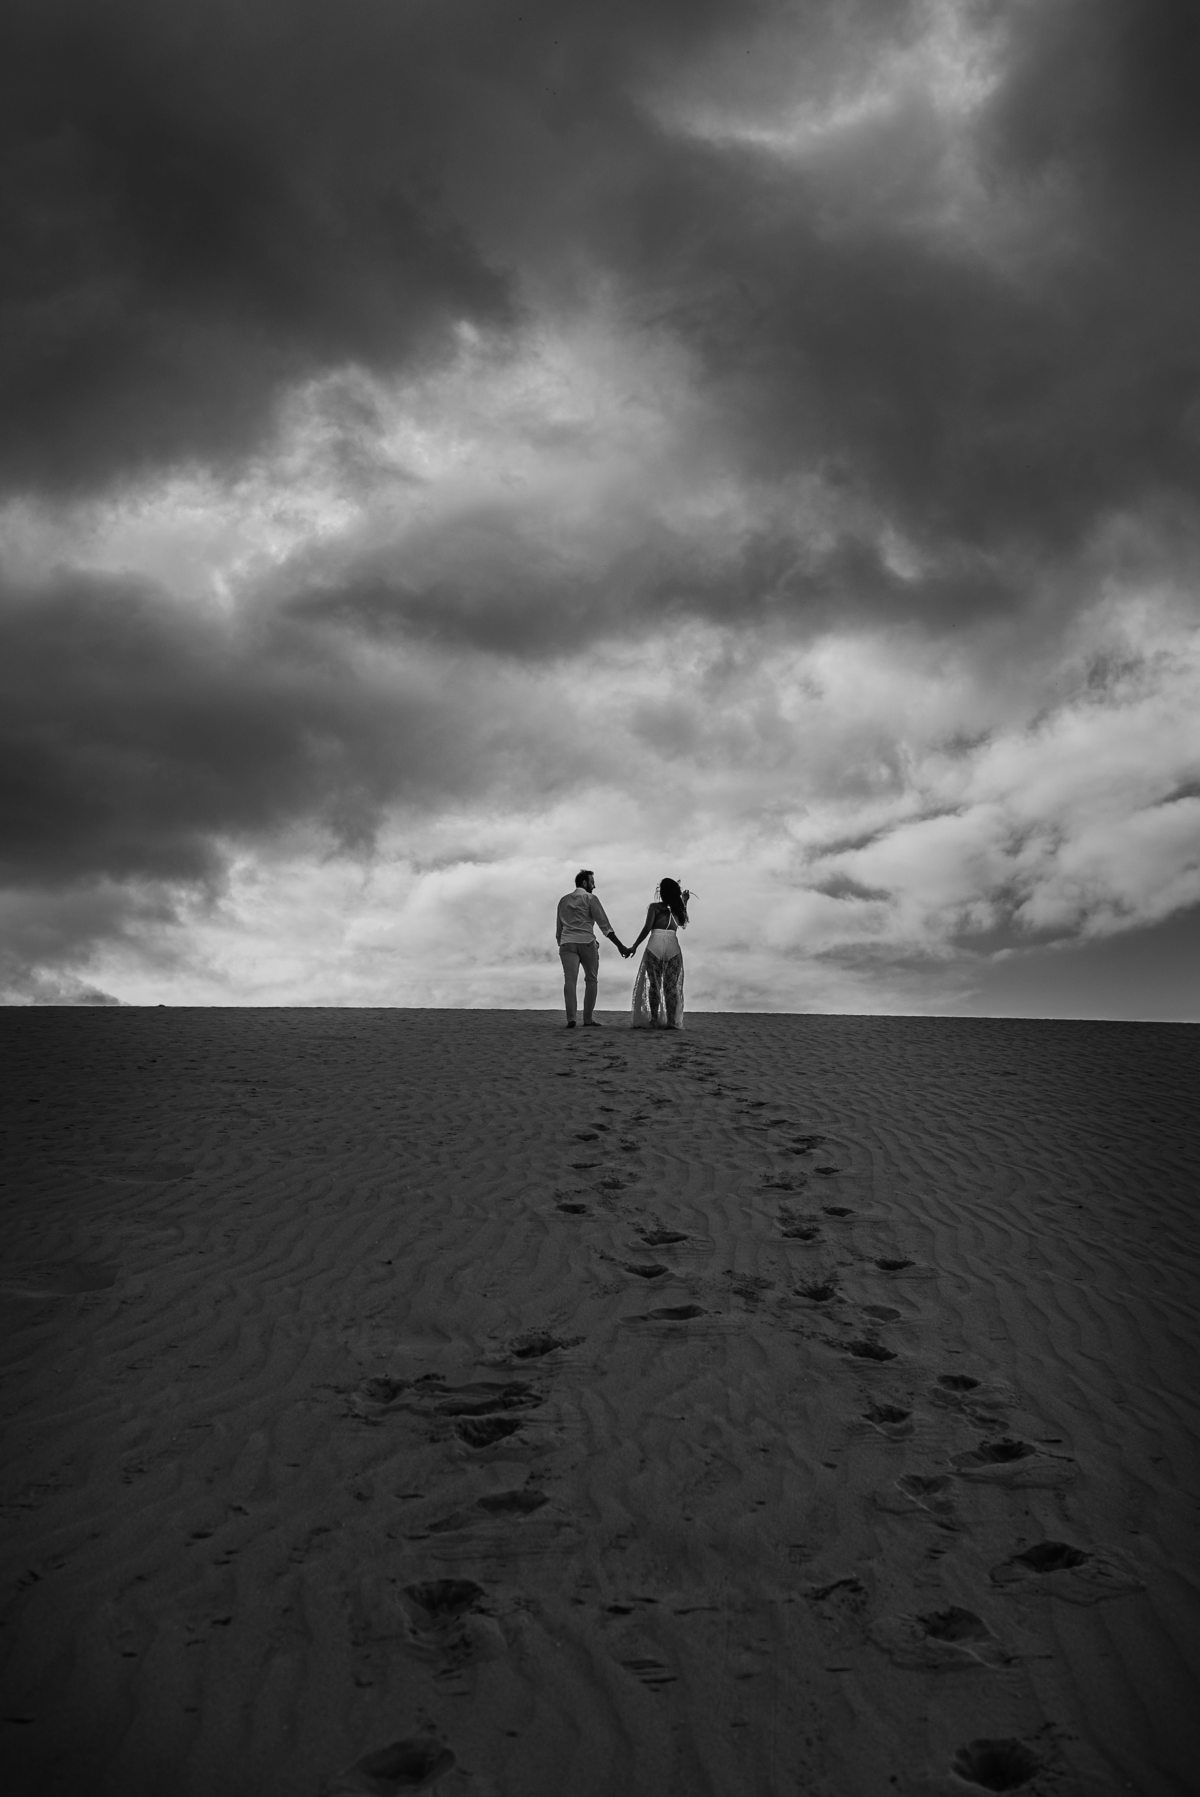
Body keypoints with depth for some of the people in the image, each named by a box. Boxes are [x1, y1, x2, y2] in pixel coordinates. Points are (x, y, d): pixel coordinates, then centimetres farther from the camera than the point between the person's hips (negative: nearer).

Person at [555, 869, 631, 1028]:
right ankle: (587, 1019, 6)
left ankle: (571, 1018, -22)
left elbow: (559, 928, 22)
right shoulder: (590, 898, 2)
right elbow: (604, 925, -4)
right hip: (587, 942, -3)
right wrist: (621, 946, -5)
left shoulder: (563, 900, 19)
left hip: (567, 943, 3)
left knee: (570, 980, -8)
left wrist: (560, 945, 32)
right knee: (591, 980, 10)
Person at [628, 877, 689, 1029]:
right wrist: (684, 902, 33)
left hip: (655, 947, -3)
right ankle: (671, 1021, -2)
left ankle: (654, 1019, -2)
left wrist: (635, 946, -3)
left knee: (654, 985, 3)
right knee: (671, 986, 4)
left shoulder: (654, 907, -2)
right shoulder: (678, 909, 8)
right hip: (673, 948, 3)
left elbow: (647, 928, -9)